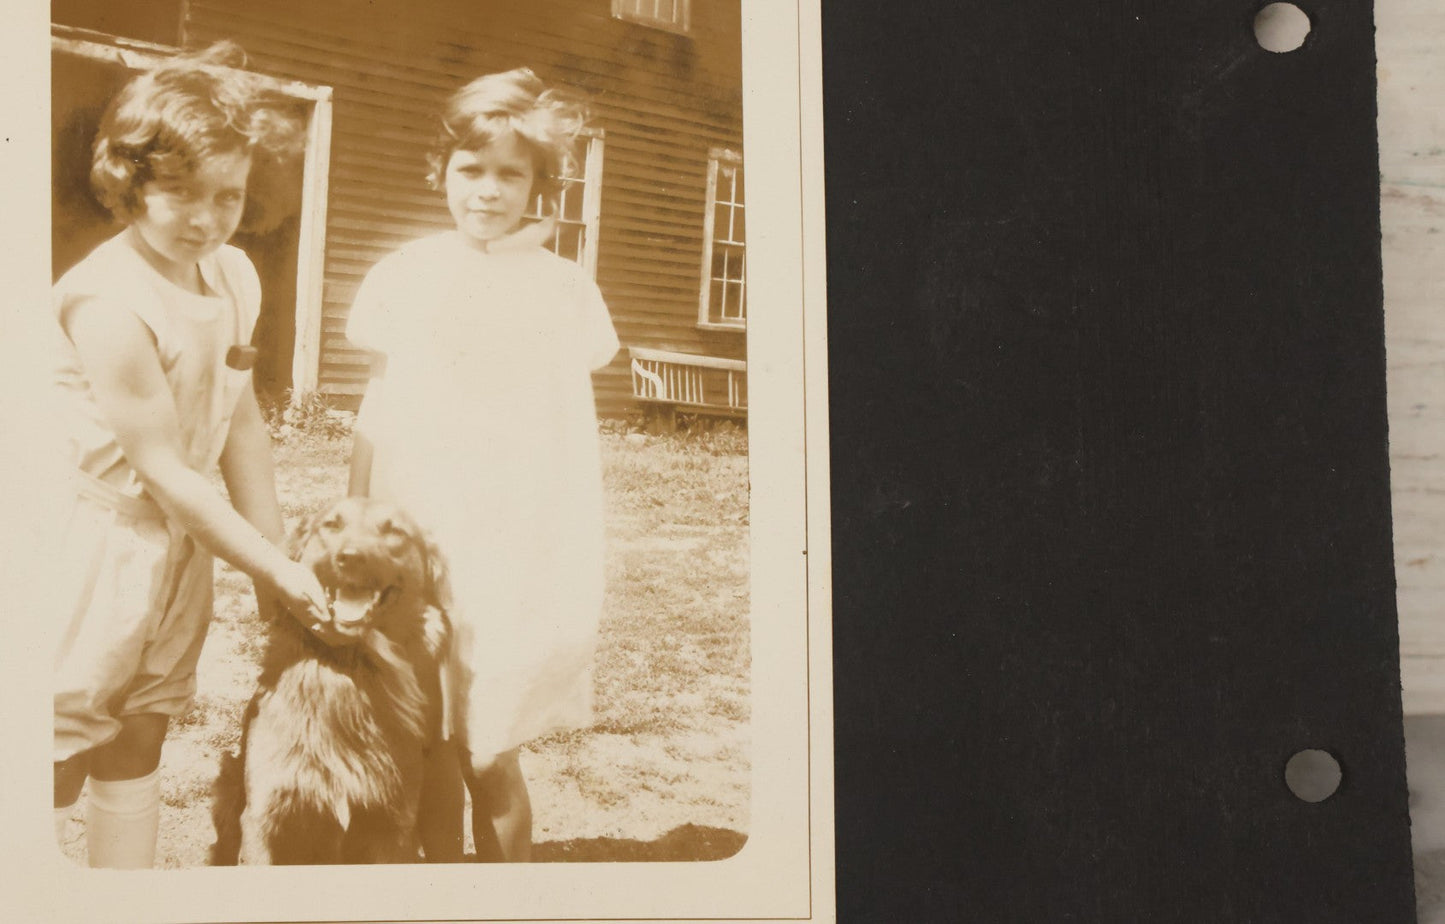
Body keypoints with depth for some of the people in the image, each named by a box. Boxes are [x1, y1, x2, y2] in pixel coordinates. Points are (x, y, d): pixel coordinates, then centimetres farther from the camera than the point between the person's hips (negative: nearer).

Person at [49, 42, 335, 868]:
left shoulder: (235, 276, -1)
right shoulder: (108, 299, -24)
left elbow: (242, 420, 7)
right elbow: (164, 470, -21)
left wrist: (275, 559, 7)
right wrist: (278, 569, -16)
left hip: (181, 539, 7)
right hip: (94, 541, -7)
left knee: (140, 744, 17)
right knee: (58, 762, 1)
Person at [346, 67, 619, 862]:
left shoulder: (563, 288, 0)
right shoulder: (406, 275, 4)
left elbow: (576, 436, 3)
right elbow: (377, 414, 11)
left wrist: (576, 570, 1)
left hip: (518, 552, -2)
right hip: (416, 540, 2)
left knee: (491, 759, 1)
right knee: (430, 751, 7)